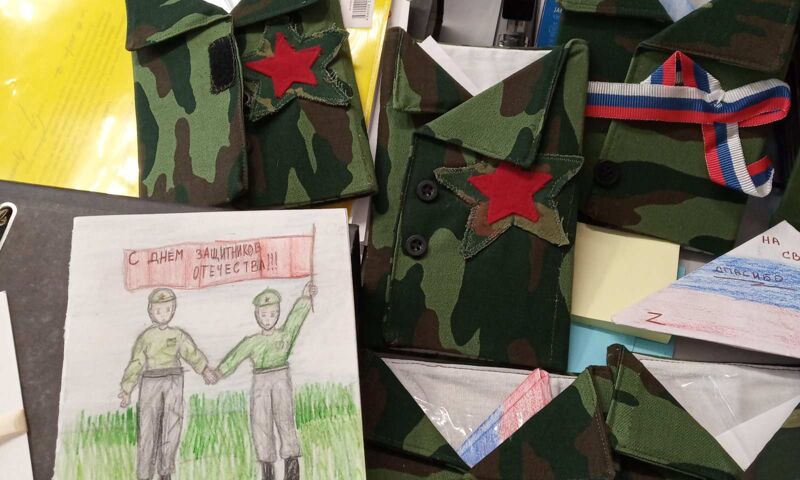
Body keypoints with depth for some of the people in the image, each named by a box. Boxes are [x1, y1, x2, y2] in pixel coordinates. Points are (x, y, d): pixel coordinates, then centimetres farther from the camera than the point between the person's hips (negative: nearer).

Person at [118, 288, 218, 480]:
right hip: (150, 382, -1)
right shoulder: (145, 337, 2)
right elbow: (136, 364, 3)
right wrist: (126, 390, -1)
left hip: (173, 382, 1)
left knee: (171, 427, 1)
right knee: (148, 428, -1)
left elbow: (193, 354, -3)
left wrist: (205, 369, -18)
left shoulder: (178, 335, 5)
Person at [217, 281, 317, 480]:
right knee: (260, 422, -1)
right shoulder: (251, 342, 12)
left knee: (284, 417, -11)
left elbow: (296, 317, -5)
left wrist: (305, 298, -17)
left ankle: (291, 462, -6)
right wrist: (218, 372, 10)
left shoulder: (285, 335, 7)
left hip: (281, 377, -2)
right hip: (260, 381, 2)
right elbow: (234, 357, 14)